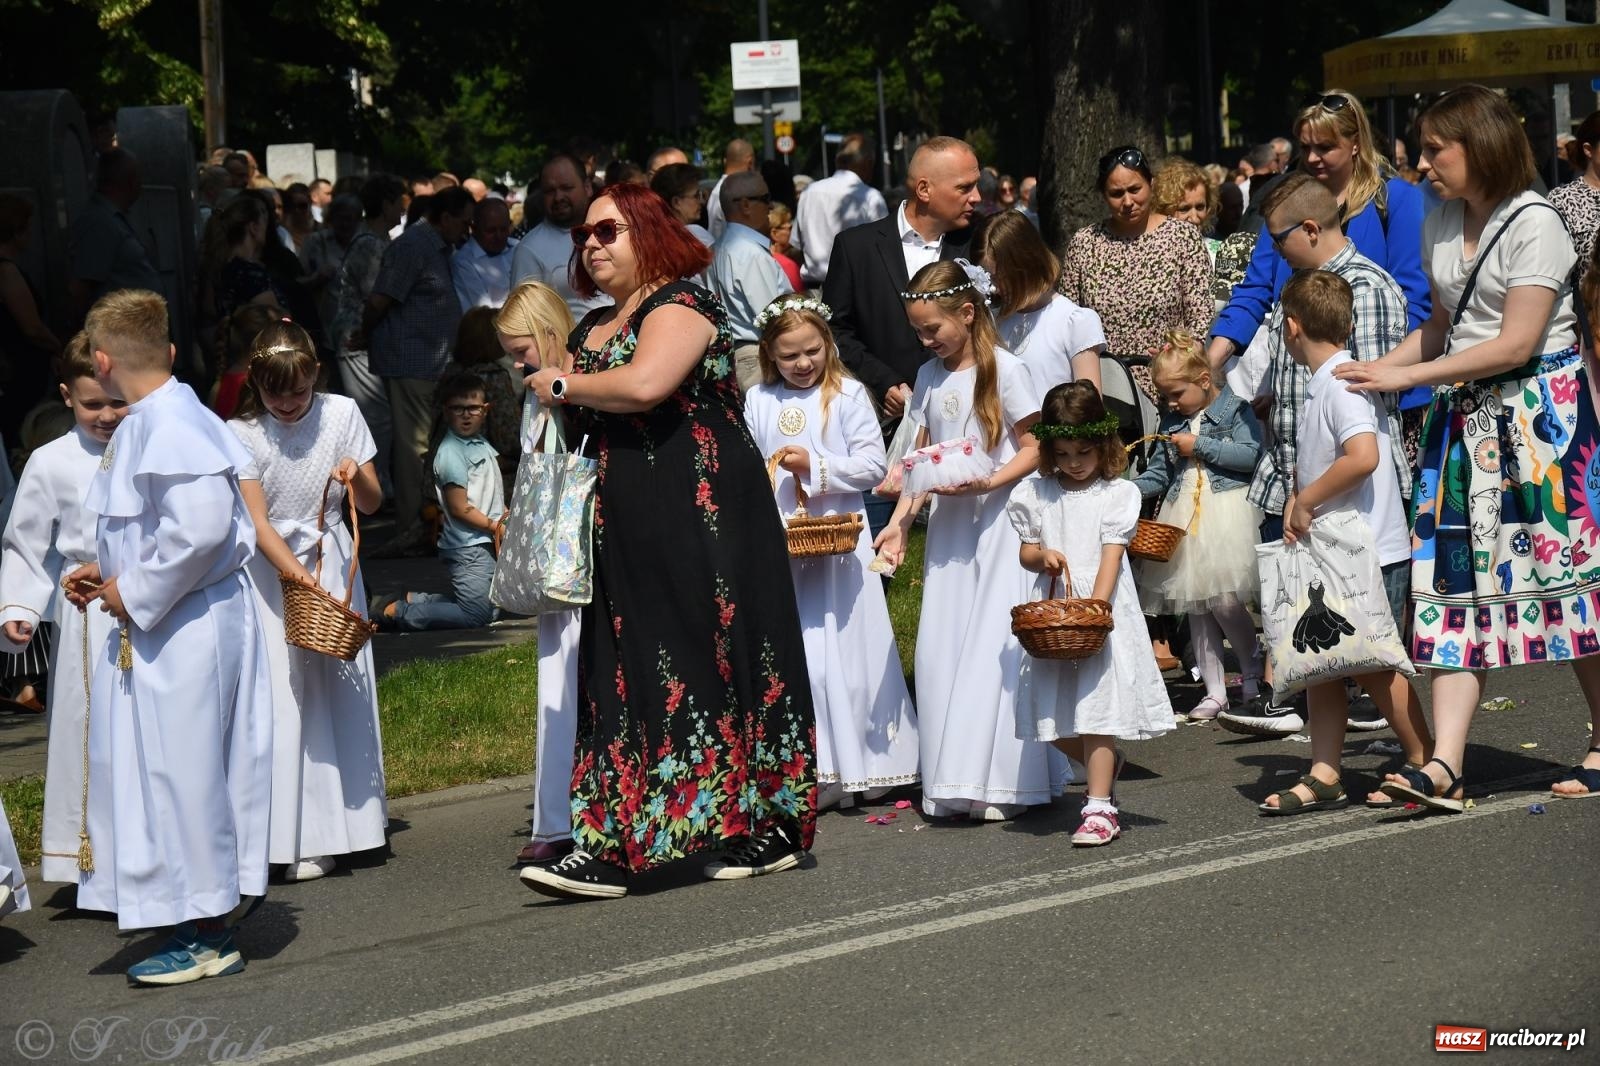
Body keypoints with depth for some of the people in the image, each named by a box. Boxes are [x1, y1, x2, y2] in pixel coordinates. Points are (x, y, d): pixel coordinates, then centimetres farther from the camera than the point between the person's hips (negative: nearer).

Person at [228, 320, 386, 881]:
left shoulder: (341, 414, 0)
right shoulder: (241, 434, -8)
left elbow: (371, 504, 7)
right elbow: (257, 524, -15)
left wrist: (357, 474, -15)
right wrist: (297, 572, -28)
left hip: (332, 561, 3)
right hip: (269, 571, -3)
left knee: (339, 691, 1)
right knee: (278, 699, -9)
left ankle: (323, 834, 8)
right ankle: (286, 836, -7)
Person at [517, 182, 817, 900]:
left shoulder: (680, 306, -8)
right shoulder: (592, 328, 19)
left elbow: (644, 385, -25)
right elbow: (582, 424, 29)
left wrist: (563, 386, -12)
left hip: (698, 514, -8)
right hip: (626, 529, 8)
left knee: (705, 661, -4)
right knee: (625, 673, 3)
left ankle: (770, 830, 6)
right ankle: (612, 847, 3)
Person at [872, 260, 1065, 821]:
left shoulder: (1004, 369, -6)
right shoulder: (929, 376, 11)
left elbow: (1032, 450, -7)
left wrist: (985, 483, -22)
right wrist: (899, 521, 2)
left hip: (999, 521, -6)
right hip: (947, 525, 6)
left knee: (995, 647, -8)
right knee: (941, 648, 2)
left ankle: (1002, 782, -4)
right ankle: (954, 781, 7)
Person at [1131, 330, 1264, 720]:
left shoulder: (1234, 408, -3)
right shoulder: (1172, 421, 15)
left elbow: (1250, 455, -15)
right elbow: (1159, 472, 16)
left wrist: (1200, 446, -13)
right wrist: (1131, 489, -2)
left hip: (1226, 512, -6)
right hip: (1184, 517, 6)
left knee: (1224, 599, -14)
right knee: (1195, 605, 6)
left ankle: (1254, 669, 10)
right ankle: (1214, 690, 13)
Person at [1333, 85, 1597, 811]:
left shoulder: (1534, 224, -12)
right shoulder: (1440, 227, 12)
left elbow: (1516, 344, -17)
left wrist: (1405, 376, -16)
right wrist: (1376, 369, 5)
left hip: (1540, 408, -7)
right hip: (1465, 414, 7)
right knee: (1456, 578, -3)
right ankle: (1444, 765, -10)